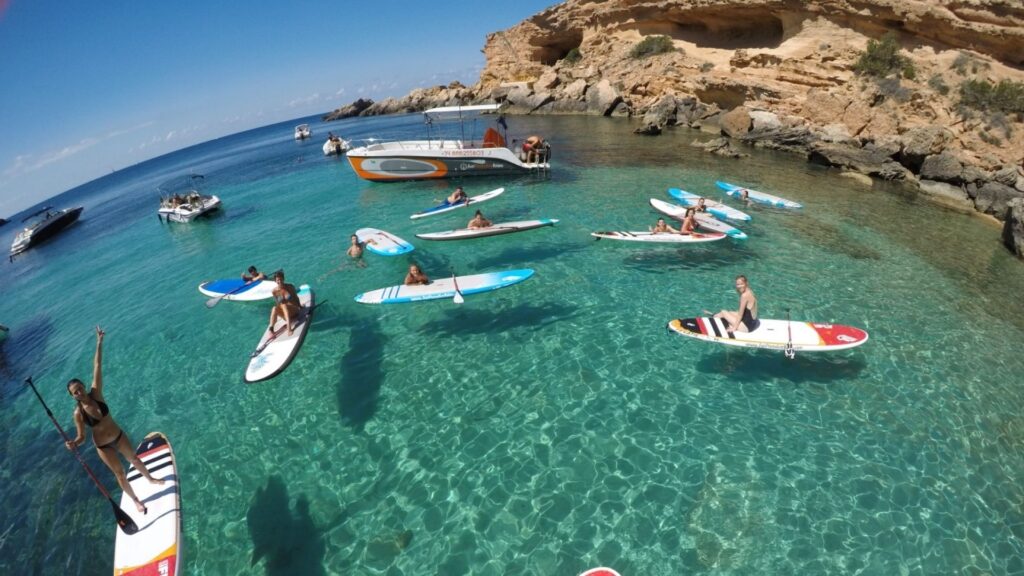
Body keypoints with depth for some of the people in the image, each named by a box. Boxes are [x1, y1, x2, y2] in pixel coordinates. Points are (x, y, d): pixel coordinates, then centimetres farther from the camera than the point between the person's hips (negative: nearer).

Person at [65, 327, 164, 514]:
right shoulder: (78, 413, -21)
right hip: (103, 447, -2)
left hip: (119, 435, 2)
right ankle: (135, 500, 33)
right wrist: (74, 443, -37)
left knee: (134, 459, 25)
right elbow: (81, 436, -13)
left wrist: (99, 342, -24)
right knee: (119, 473, 13)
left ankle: (150, 479, 52)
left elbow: (97, 367, -22)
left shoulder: (96, 394, -18)